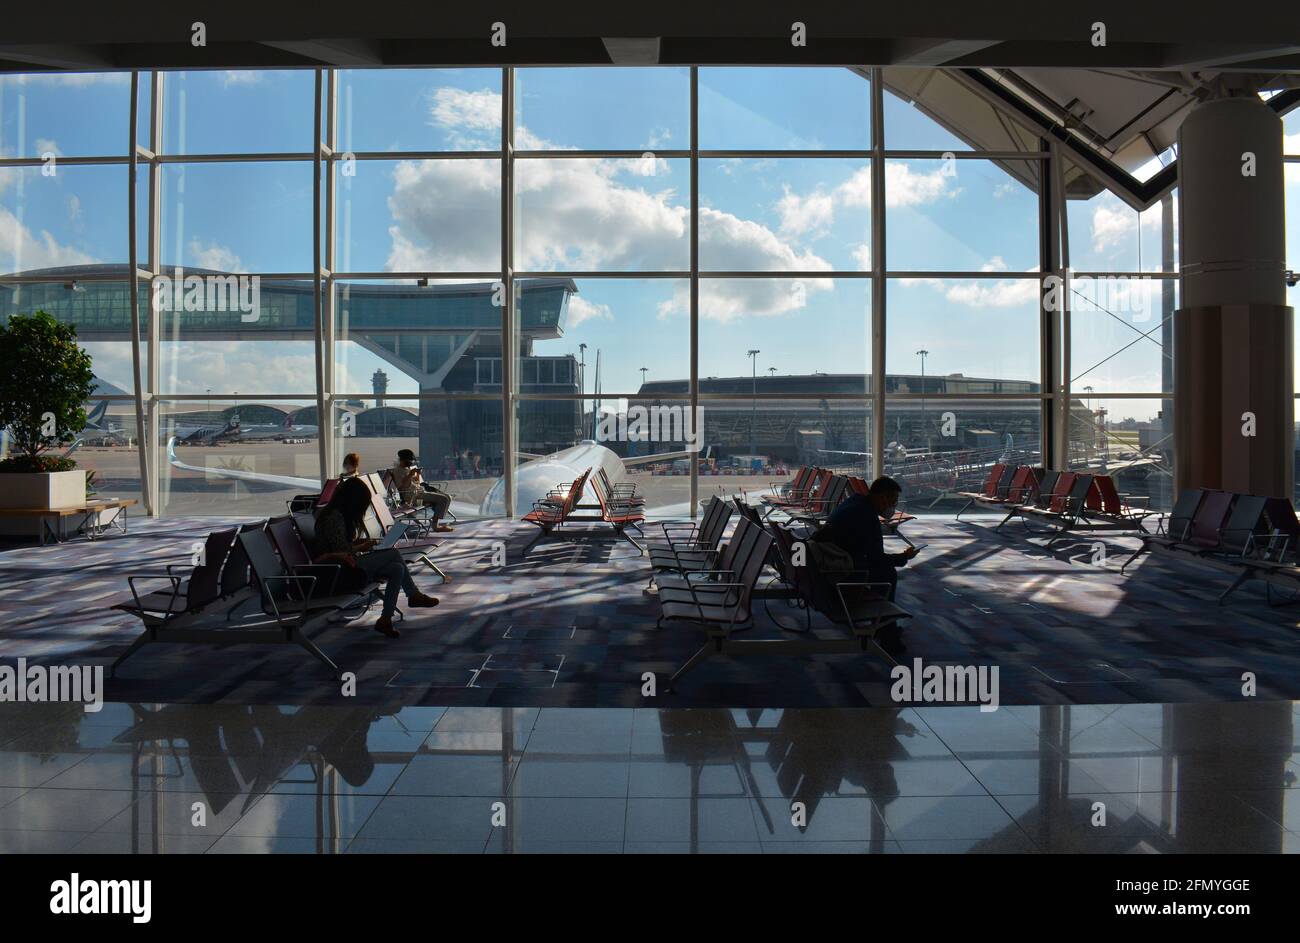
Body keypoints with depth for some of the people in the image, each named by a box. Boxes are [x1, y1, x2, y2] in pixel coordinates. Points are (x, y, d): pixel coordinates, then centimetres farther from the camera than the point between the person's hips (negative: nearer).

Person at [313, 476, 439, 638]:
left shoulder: (340, 514, 13)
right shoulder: (333, 517, -18)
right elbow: (342, 552, -20)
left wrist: (359, 542, 7)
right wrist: (362, 547, -4)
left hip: (347, 567, 10)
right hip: (338, 575, -10)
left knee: (397, 569, -4)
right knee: (393, 554, -11)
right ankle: (414, 595, 2)